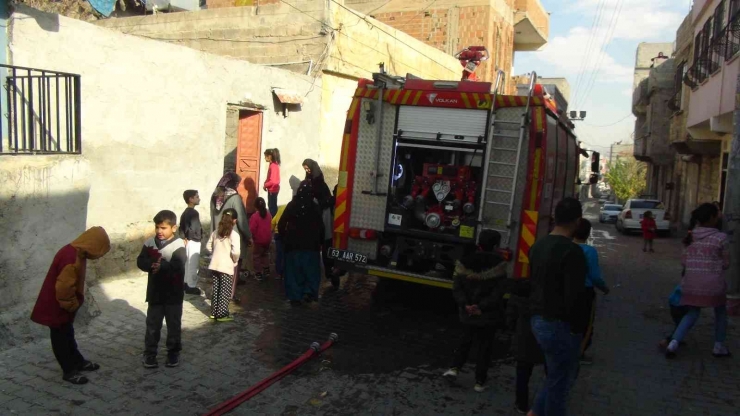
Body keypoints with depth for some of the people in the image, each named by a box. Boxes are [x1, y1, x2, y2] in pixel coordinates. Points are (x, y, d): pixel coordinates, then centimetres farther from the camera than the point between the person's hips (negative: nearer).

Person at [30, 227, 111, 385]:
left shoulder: (77, 253, 2)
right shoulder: (71, 258, -31)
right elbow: (64, 287, -30)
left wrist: (76, 302, 14)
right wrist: (73, 305, -16)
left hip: (64, 305, 9)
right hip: (56, 306, -9)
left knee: (68, 335, 21)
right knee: (61, 338, 5)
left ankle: (78, 362, 35)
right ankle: (69, 371, 16)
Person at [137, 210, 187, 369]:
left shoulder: (179, 245, -13)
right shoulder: (149, 243, 0)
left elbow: (178, 266, -24)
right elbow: (140, 261, -5)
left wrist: (161, 266, -32)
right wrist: (152, 265, -24)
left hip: (173, 294, -3)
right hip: (155, 292, 3)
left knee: (174, 325, 11)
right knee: (152, 325, 11)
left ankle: (173, 352, 26)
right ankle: (149, 354, 24)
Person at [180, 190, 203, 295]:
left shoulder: (185, 212, 10)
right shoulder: (194, 213, -19)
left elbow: (182, 226, 10)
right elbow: (193, 229, -26)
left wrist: (184, 237, 6)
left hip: (188, 241, 9)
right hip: (194, 242, -9)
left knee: (187, 263, 17)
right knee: (193, 264, -1)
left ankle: (186, 283, 26)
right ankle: (191, 286, 5)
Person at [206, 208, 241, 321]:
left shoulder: (216, 232, 5)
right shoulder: (234, 235, -14)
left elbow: (208, 246, 11)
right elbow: (236, 252, -23)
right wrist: (235, 260, -5)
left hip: (214, 265, 6)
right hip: (227, 267, -6)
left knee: (216, 290, 15)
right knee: (225, 292, 4)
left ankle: (214, 312, 23)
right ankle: (222, 314, 8)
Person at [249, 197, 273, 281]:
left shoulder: (255, 216, -20)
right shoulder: (269, 215, -1)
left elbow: (252, 229, -20)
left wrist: (252, 237, -2)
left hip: (258, 240, -6)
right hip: (268, 240, 6)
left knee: (256, 256, 6)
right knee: (265, 255, 23)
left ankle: (258, 273, 6)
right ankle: (266, 270, 28)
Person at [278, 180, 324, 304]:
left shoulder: (291, 205, -2)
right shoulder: (315, 207, -4)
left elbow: (281, 225, -2)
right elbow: (321, 228, -2)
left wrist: (285, 238, 10)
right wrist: (319, 242, 9)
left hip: (293, 245, 1)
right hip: (311, 246, -1)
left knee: (294, 271, 8)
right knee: (311, 271, 10)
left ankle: (295, 296, 9)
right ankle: (310, 292, -3)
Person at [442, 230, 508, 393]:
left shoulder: (464, 262, -2)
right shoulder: (498, 264, -12)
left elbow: (457, 288, -5)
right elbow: (498, 292, -17)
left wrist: (465, 305, -10)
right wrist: (482, 306, -16)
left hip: (467, 312, 3)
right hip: (488, 314, -3)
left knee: (466, 339, 23)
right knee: (485, 346, 10)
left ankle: (455, 368, 14)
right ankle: (480, 381, 15)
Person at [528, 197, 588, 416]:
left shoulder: (538, 245, 6)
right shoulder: (572, 251, -21)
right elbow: (575, 297, -23)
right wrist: (579, 328, -11)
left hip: (538, 320, 8)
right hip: (559, 325, -8)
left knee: (557, 376, 23)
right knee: (560, 380, 9)